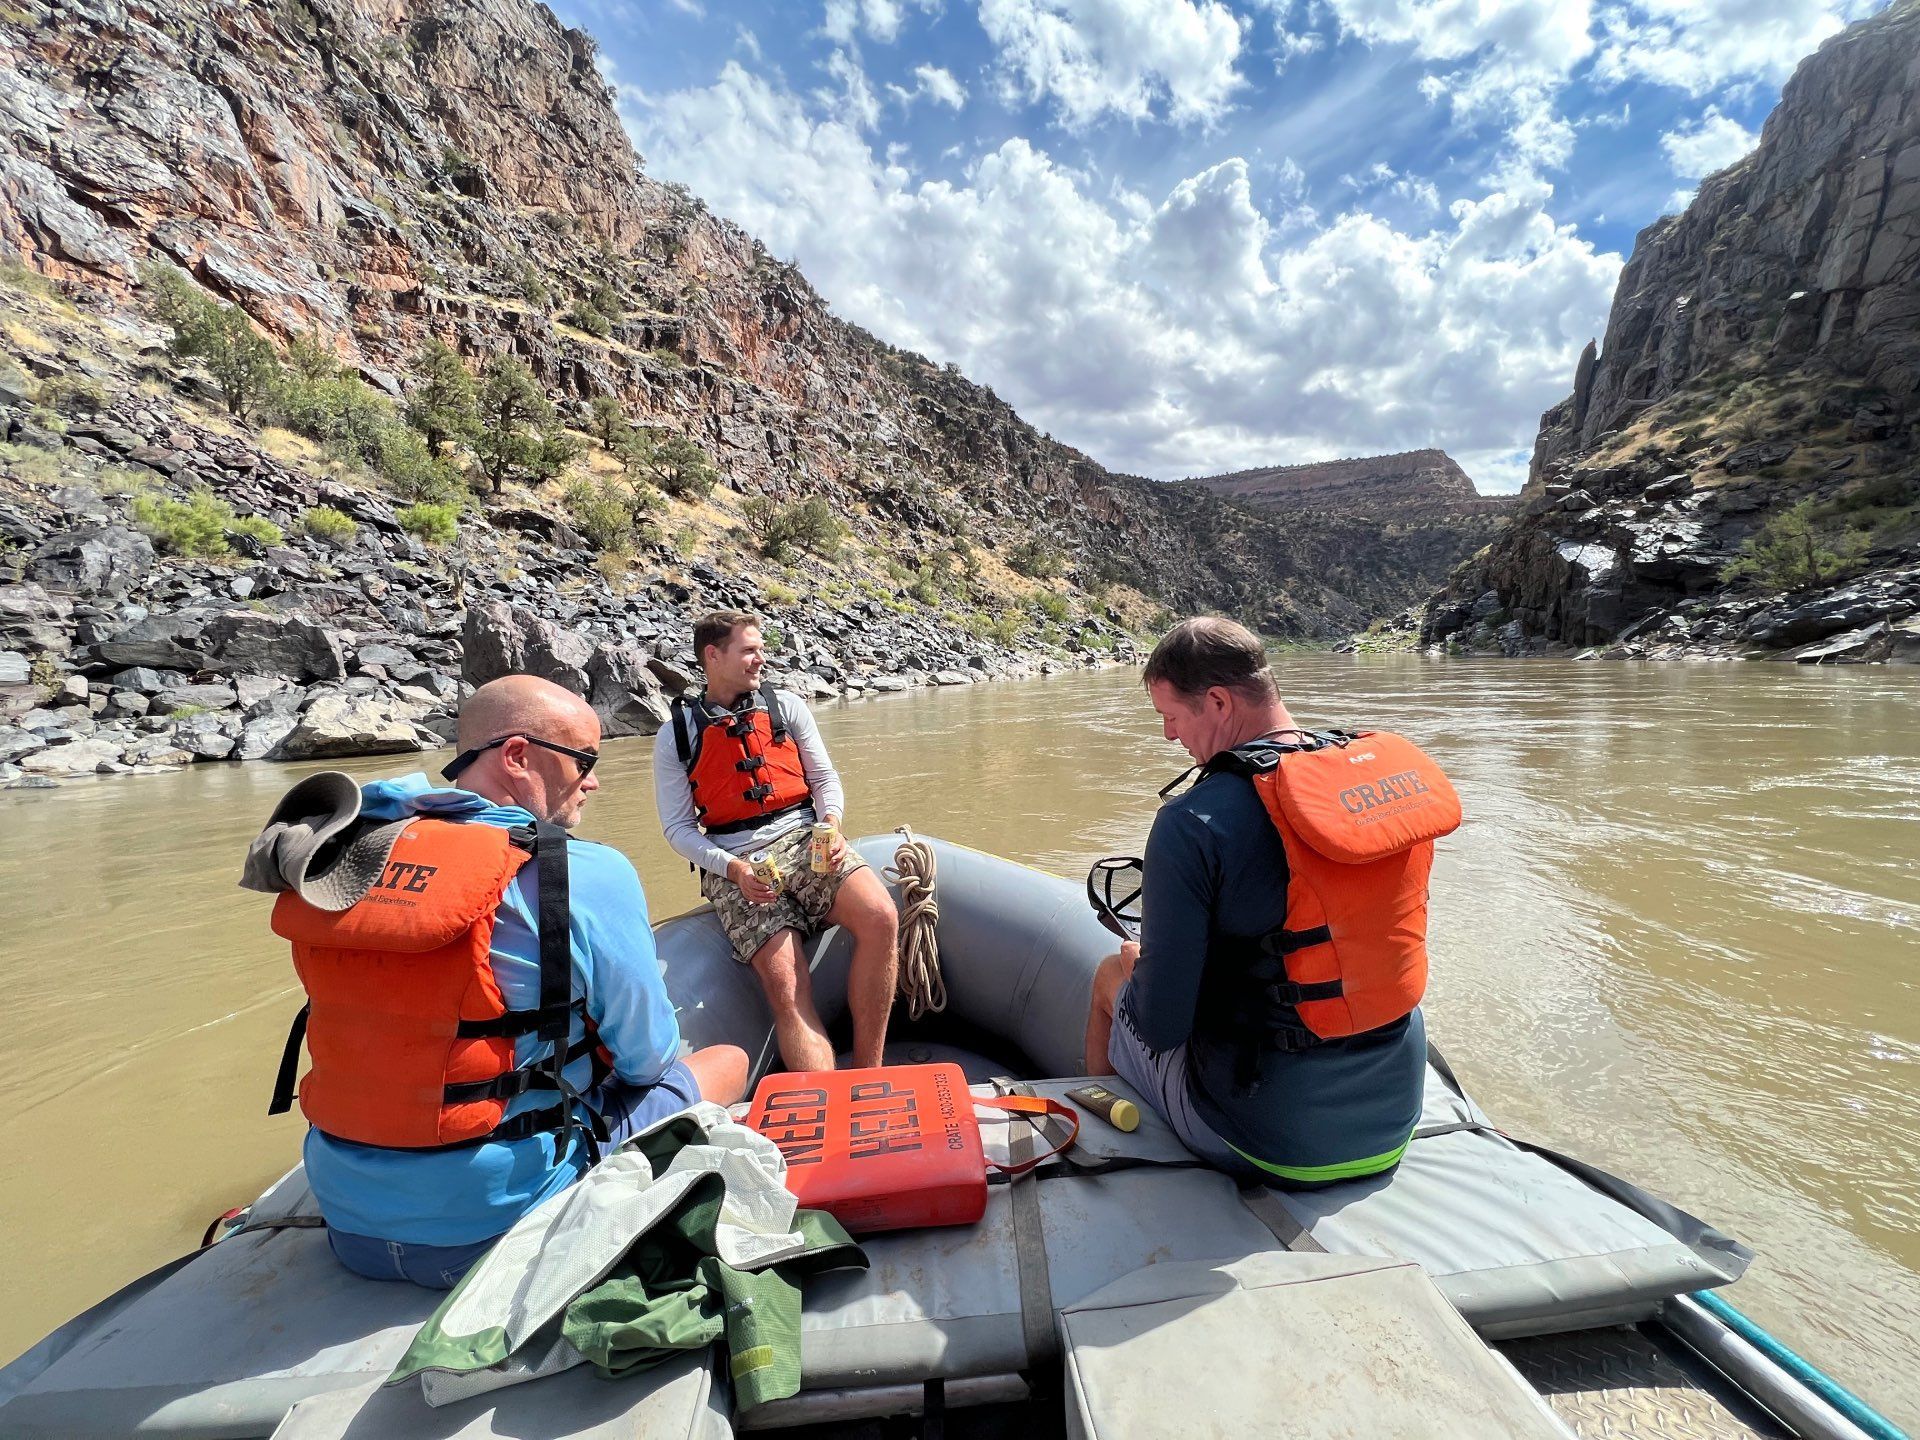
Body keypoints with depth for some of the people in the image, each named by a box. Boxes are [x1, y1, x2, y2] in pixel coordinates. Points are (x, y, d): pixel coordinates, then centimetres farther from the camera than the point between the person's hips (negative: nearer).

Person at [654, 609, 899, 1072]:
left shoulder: (786, 706, 13)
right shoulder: (676, 736, 8)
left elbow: (825, 778, 13)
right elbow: (678, 828, 5)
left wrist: (831, 825, -9)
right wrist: (734, 869, -12)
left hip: (803, 840, 2)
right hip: (733, 865, -1)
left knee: (880, 917, -27)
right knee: (786, 990, -21)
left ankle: (868, 1078, -15)